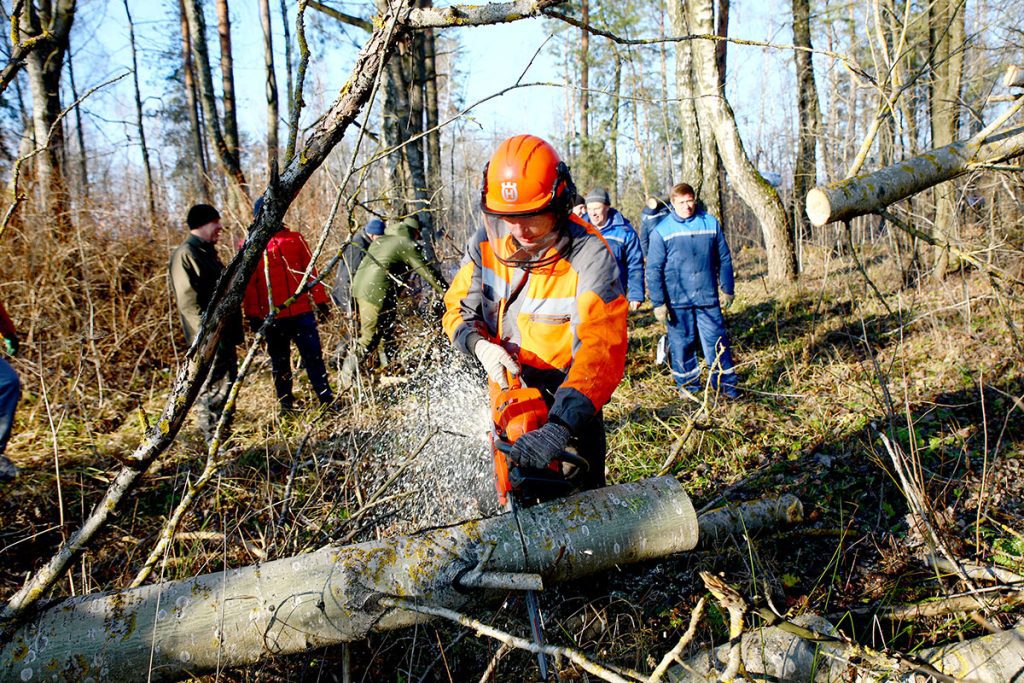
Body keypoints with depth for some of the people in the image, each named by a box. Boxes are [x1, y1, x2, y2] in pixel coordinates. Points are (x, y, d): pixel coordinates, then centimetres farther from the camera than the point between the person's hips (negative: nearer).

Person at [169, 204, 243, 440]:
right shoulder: (185, 254, -12)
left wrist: (234, 330, 22)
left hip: (224, 335, 10)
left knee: (228, 383, 15)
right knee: (213, 388, -6)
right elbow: (188, 301, -20)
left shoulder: (207, 252, 19)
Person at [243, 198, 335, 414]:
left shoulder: (296, 238, 8)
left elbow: (310, 270, 10)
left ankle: (327, 399, 8)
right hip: (272, 316, -1)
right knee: (279, 362, 9)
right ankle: (286, 405, 19)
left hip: (302, 311, 1)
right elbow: (247, 282, 2)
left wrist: (320, 299, 7)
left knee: (314, 356, 0)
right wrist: (252, 314, -2)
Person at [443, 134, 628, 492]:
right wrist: (480, 345, -22)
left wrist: (562, 425, -52)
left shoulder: (589, 254, -28)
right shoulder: (487, 242, -11)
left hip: (567, 399, -4)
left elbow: (602, 348, -39)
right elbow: (457, 307, 0)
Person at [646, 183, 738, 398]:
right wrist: (658, 302, -6)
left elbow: (724, 259, 12)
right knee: (682, 344, 7)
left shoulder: (711, 224, 4)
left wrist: (727, 290, 12)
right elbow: (653, 269, -2)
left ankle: (726, 384, 14)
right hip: (677, 300, -1)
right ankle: (689, 387, 20)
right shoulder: (661, 231, -2)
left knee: (716, 341, 3)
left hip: (708, 297, 1)